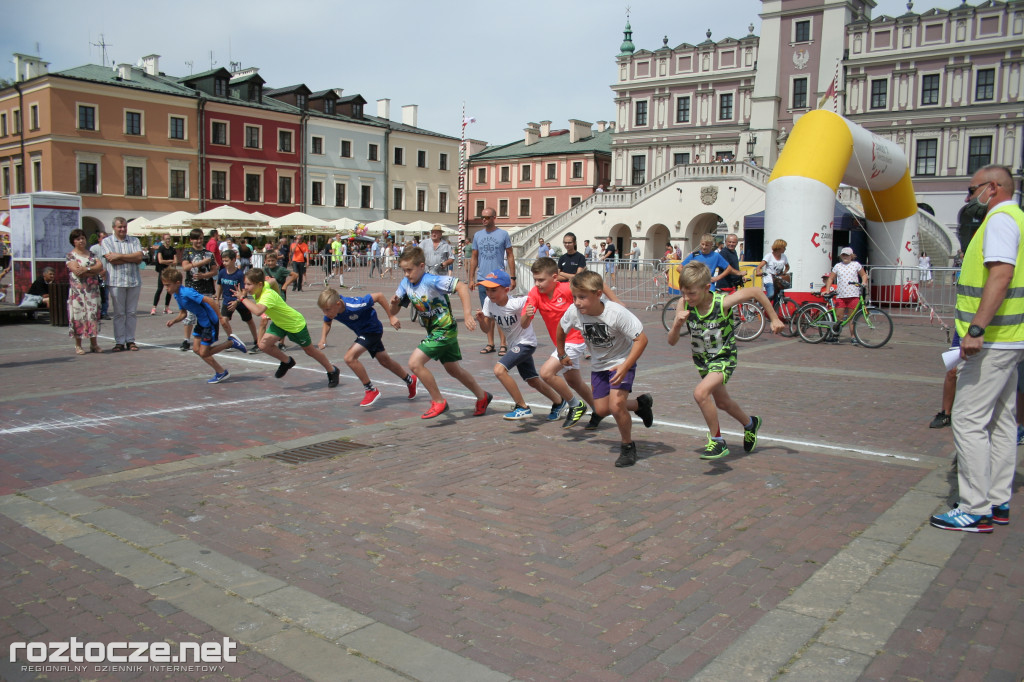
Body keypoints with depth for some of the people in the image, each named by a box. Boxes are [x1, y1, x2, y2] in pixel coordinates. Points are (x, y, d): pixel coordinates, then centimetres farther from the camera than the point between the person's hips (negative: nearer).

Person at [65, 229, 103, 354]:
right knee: (78, 315, -2)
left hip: (93, 290, 4)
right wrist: (94, 271, -10)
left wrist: (87, 269, -16)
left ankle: (93, 344, 10)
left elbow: (100, 266, -2)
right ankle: (78, 345, 5)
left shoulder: (91, 254, 14)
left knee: (93, 314, 4)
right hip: (78, 290, -4)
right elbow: (77, 271, -14)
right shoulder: (70, 256, 1)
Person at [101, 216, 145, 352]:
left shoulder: (134, 241, 12)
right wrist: (132, 258, -5)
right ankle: (119, 342, 5)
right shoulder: (107, 241, 6)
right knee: (118, 313, 0)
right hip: (116, 281, -2)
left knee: (131, 312, 4)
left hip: (134, 281, 2)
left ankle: (130, 341, 11)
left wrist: (120, 256, -9)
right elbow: (112, 260, -9)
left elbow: (139, 257, -4)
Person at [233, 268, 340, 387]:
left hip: (296, 324, -8)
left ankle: (333, 371, 31)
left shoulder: (268, 296, -37)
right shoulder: (259, 289, -12)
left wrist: (243, 298, -45)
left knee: (310, 350, 9)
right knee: (263, 344, -10)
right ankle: (287, 362, 16)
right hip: (279, 323, 8)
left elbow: (258, 311, -56)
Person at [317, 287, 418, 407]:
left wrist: (391, 317, -23)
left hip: (372, 329, -8)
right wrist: (323, 338, -13)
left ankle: (371, 391, -8)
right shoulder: (330, 309, -19)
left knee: (350, 357, -22)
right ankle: (411, 380, 44)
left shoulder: (354, 305, -38)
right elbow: (327, 322, 5)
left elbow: (379, 296, -28)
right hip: (362, 332, 8)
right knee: (384, 361, 22)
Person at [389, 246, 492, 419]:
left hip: (445, 330, -9)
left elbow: (461, 286, -30)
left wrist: (467, 314, -36)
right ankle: (482, 397, 39)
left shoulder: (432, 281, -22)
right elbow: (393, 312, 5)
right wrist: (394, 303, -19)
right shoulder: (405, 283, 0)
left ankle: (439, 402, -2)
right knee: (453, 369, 20)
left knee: (415, 363, -16)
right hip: (434, 331, 9)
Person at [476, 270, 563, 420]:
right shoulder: (489, 302, -9)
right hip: (514, 344, 8)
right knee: (533, 381, 19)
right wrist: (481, 319, -21)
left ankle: (523, 408, -12)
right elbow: (487, 327, -1)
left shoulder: (518, 302, -26)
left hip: (526, 342, -8)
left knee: (499, 369, -23)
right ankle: (558, 402, 41)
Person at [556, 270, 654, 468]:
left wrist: (625, 367, -34)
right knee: (601, 410, 8)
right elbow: (561, 330, 3)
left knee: (616, 406, -21)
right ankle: (641, 403, 35)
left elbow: (641, 339, -27)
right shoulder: (574, 312, -19)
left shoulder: (617, 313, -32)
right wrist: (562, 355, 14)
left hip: (621, 361, -5)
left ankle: (628, 447, 6)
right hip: (598, 364, 6)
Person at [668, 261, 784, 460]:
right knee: (722, 402, 25)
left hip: (724, 358, -6)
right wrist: (678, 324, -36)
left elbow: (755, 292, -15)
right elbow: (672, 341, -16)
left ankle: (717, 442, -9)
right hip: (701, 360, 6)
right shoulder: (685, 306, -19)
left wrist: (774, 319, -8)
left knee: (701, 393, -28)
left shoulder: (722, 303, -28)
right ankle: (749, 424, 55)